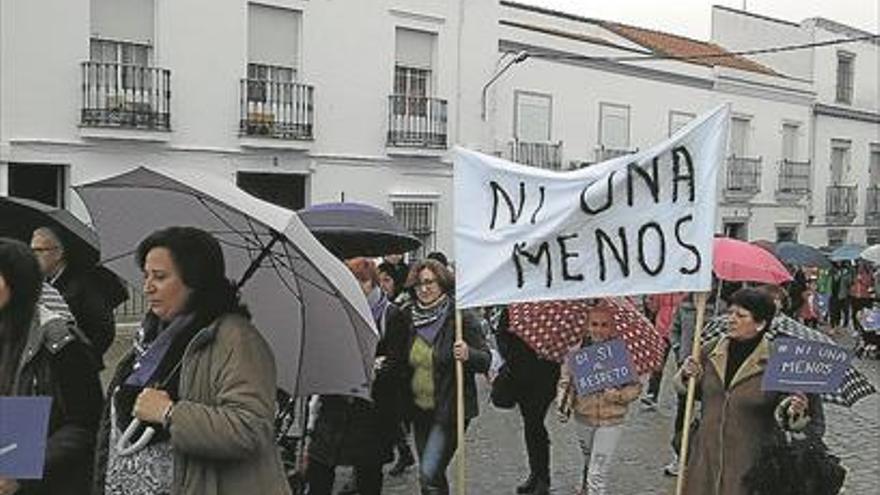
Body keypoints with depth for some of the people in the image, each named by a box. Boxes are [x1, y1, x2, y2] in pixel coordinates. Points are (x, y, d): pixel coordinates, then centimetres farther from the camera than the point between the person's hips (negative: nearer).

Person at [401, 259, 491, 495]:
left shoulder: (460, 318, -11)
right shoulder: (412, 319, 6)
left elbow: (485, 360, -11)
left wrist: (468, 355, -31)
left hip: (449, 410, -6)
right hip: (419, 410, 6)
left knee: (429, 475, -14)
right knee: (433, 475, 17)